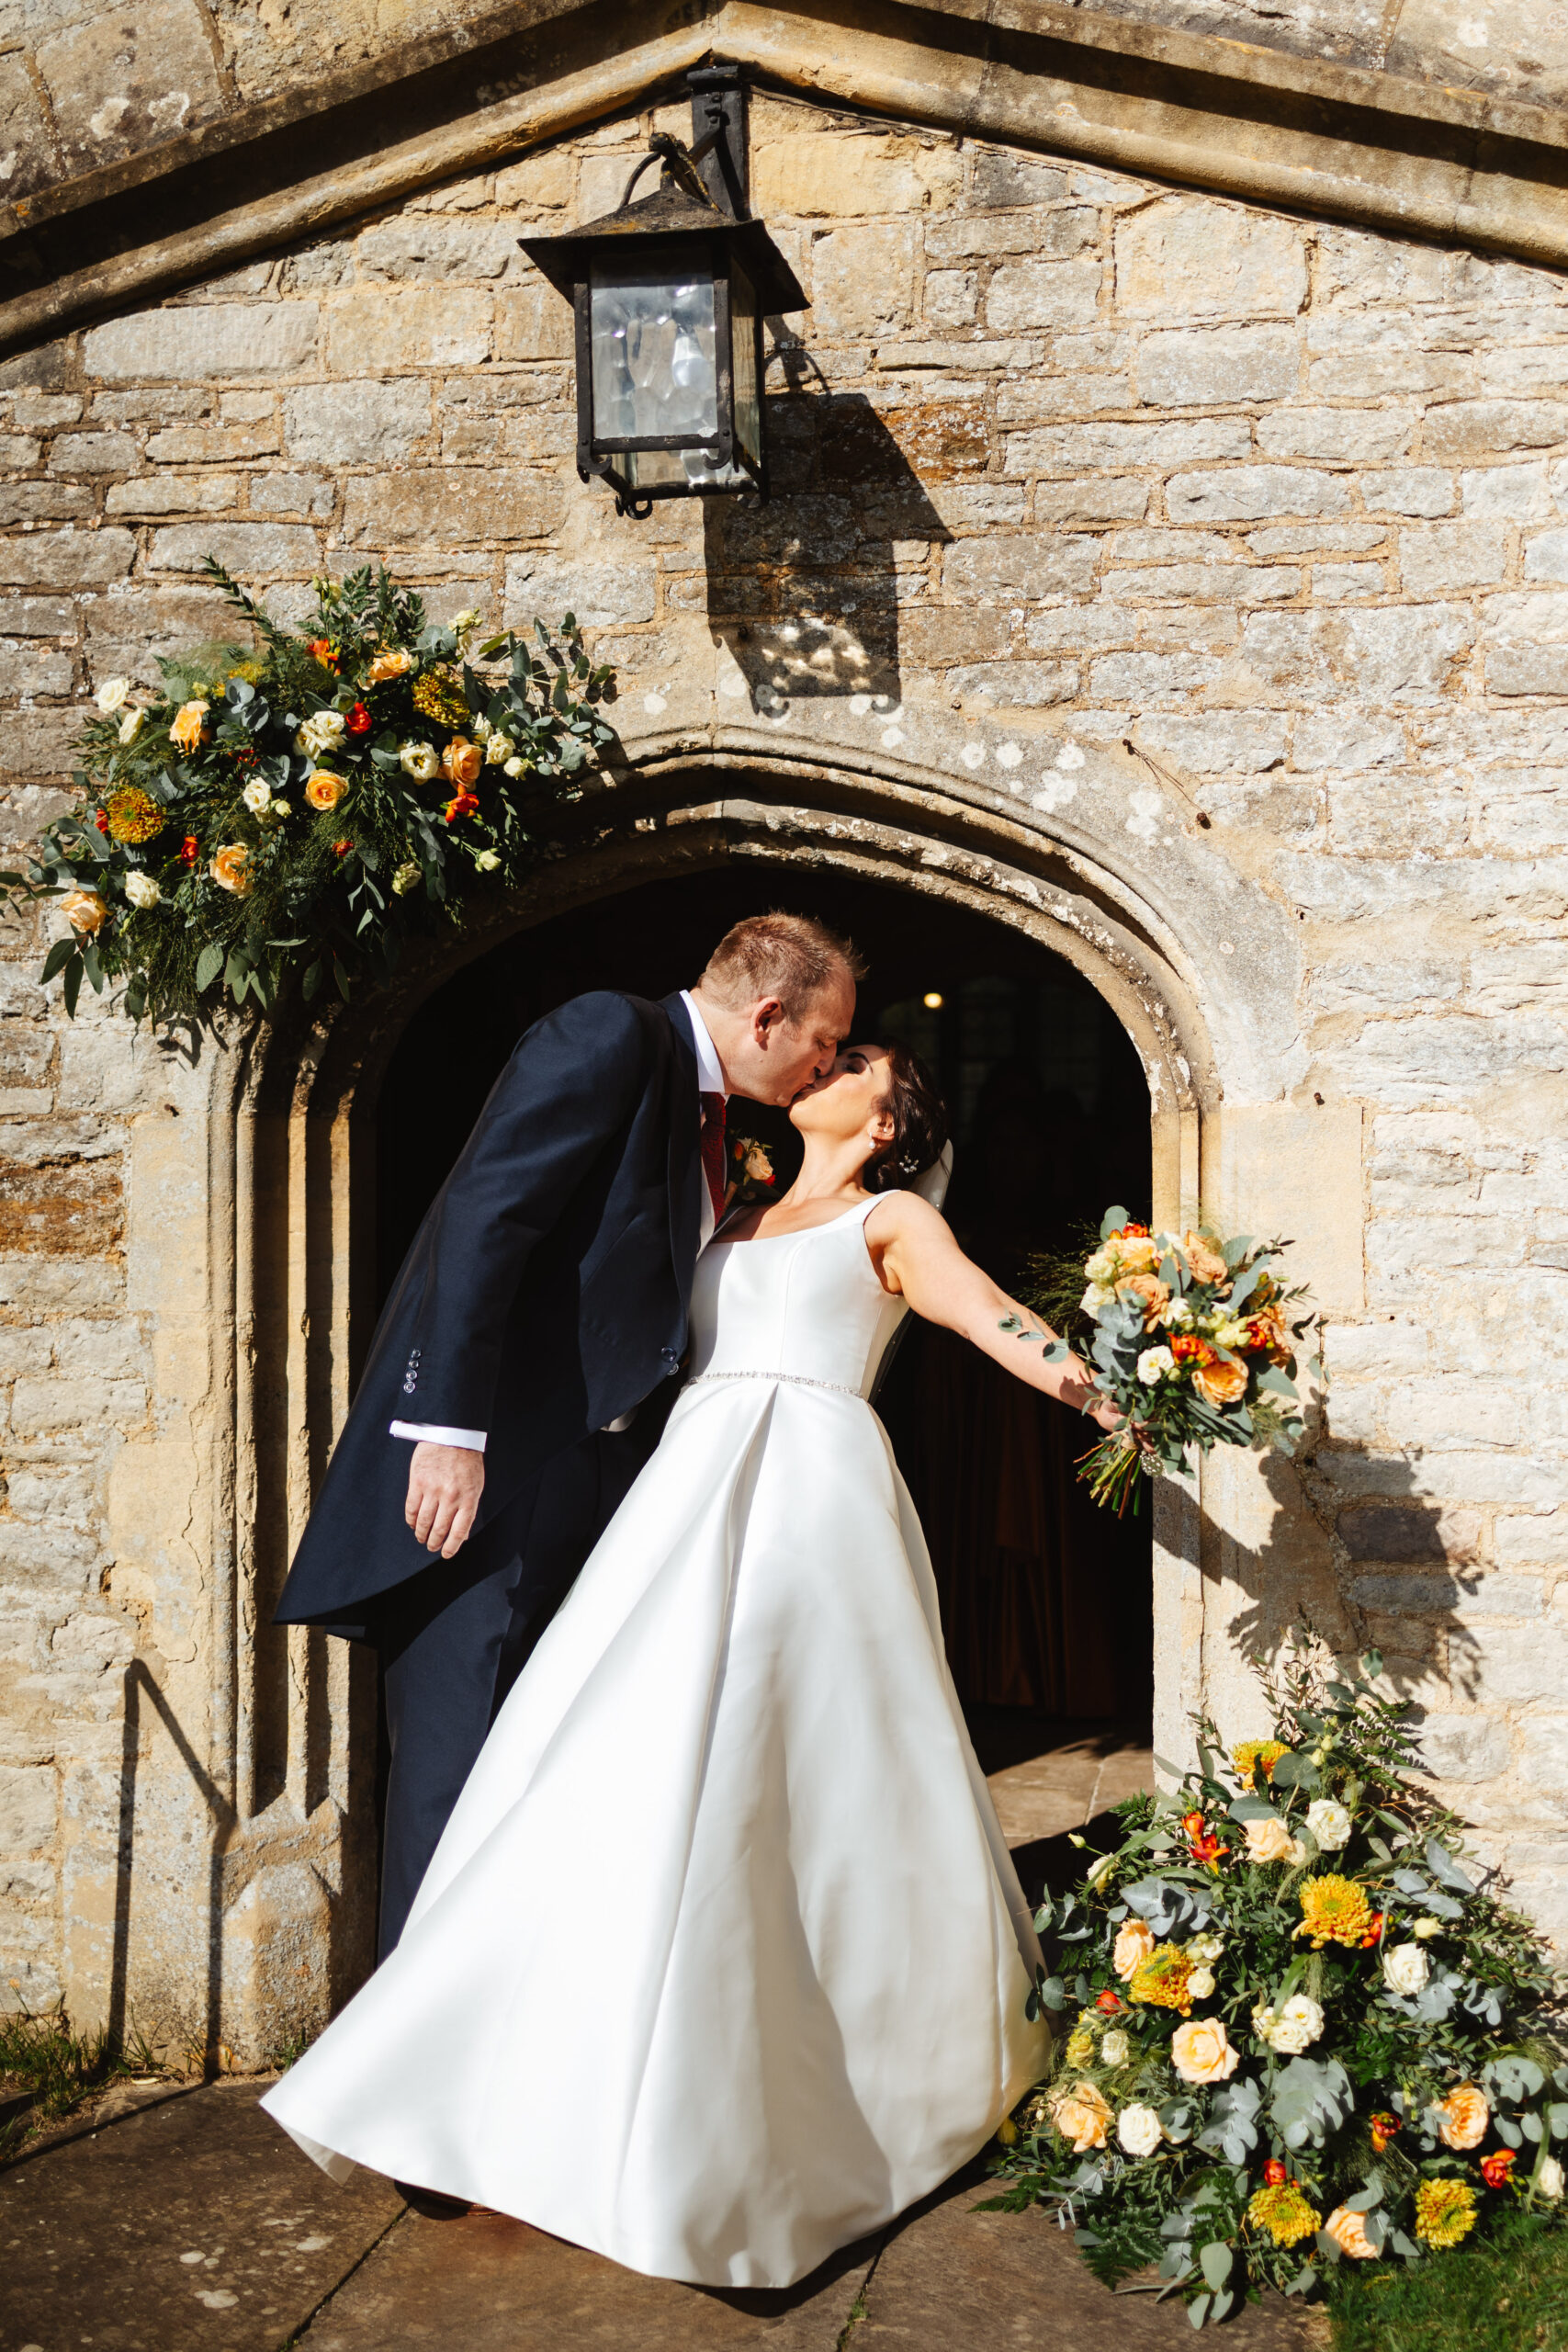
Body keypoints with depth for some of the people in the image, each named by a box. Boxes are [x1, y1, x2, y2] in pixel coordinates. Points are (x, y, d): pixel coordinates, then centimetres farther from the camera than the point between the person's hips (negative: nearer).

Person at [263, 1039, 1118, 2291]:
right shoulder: (736, 1219, 26)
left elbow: (990, 1313, -4)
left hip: (814, 1494, -5)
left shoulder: (892, 1222, 11)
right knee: (645, 1767, -4)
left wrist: (1100, 1399, -18)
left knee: (768, 1781, -12)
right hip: (695, 1488, 5)